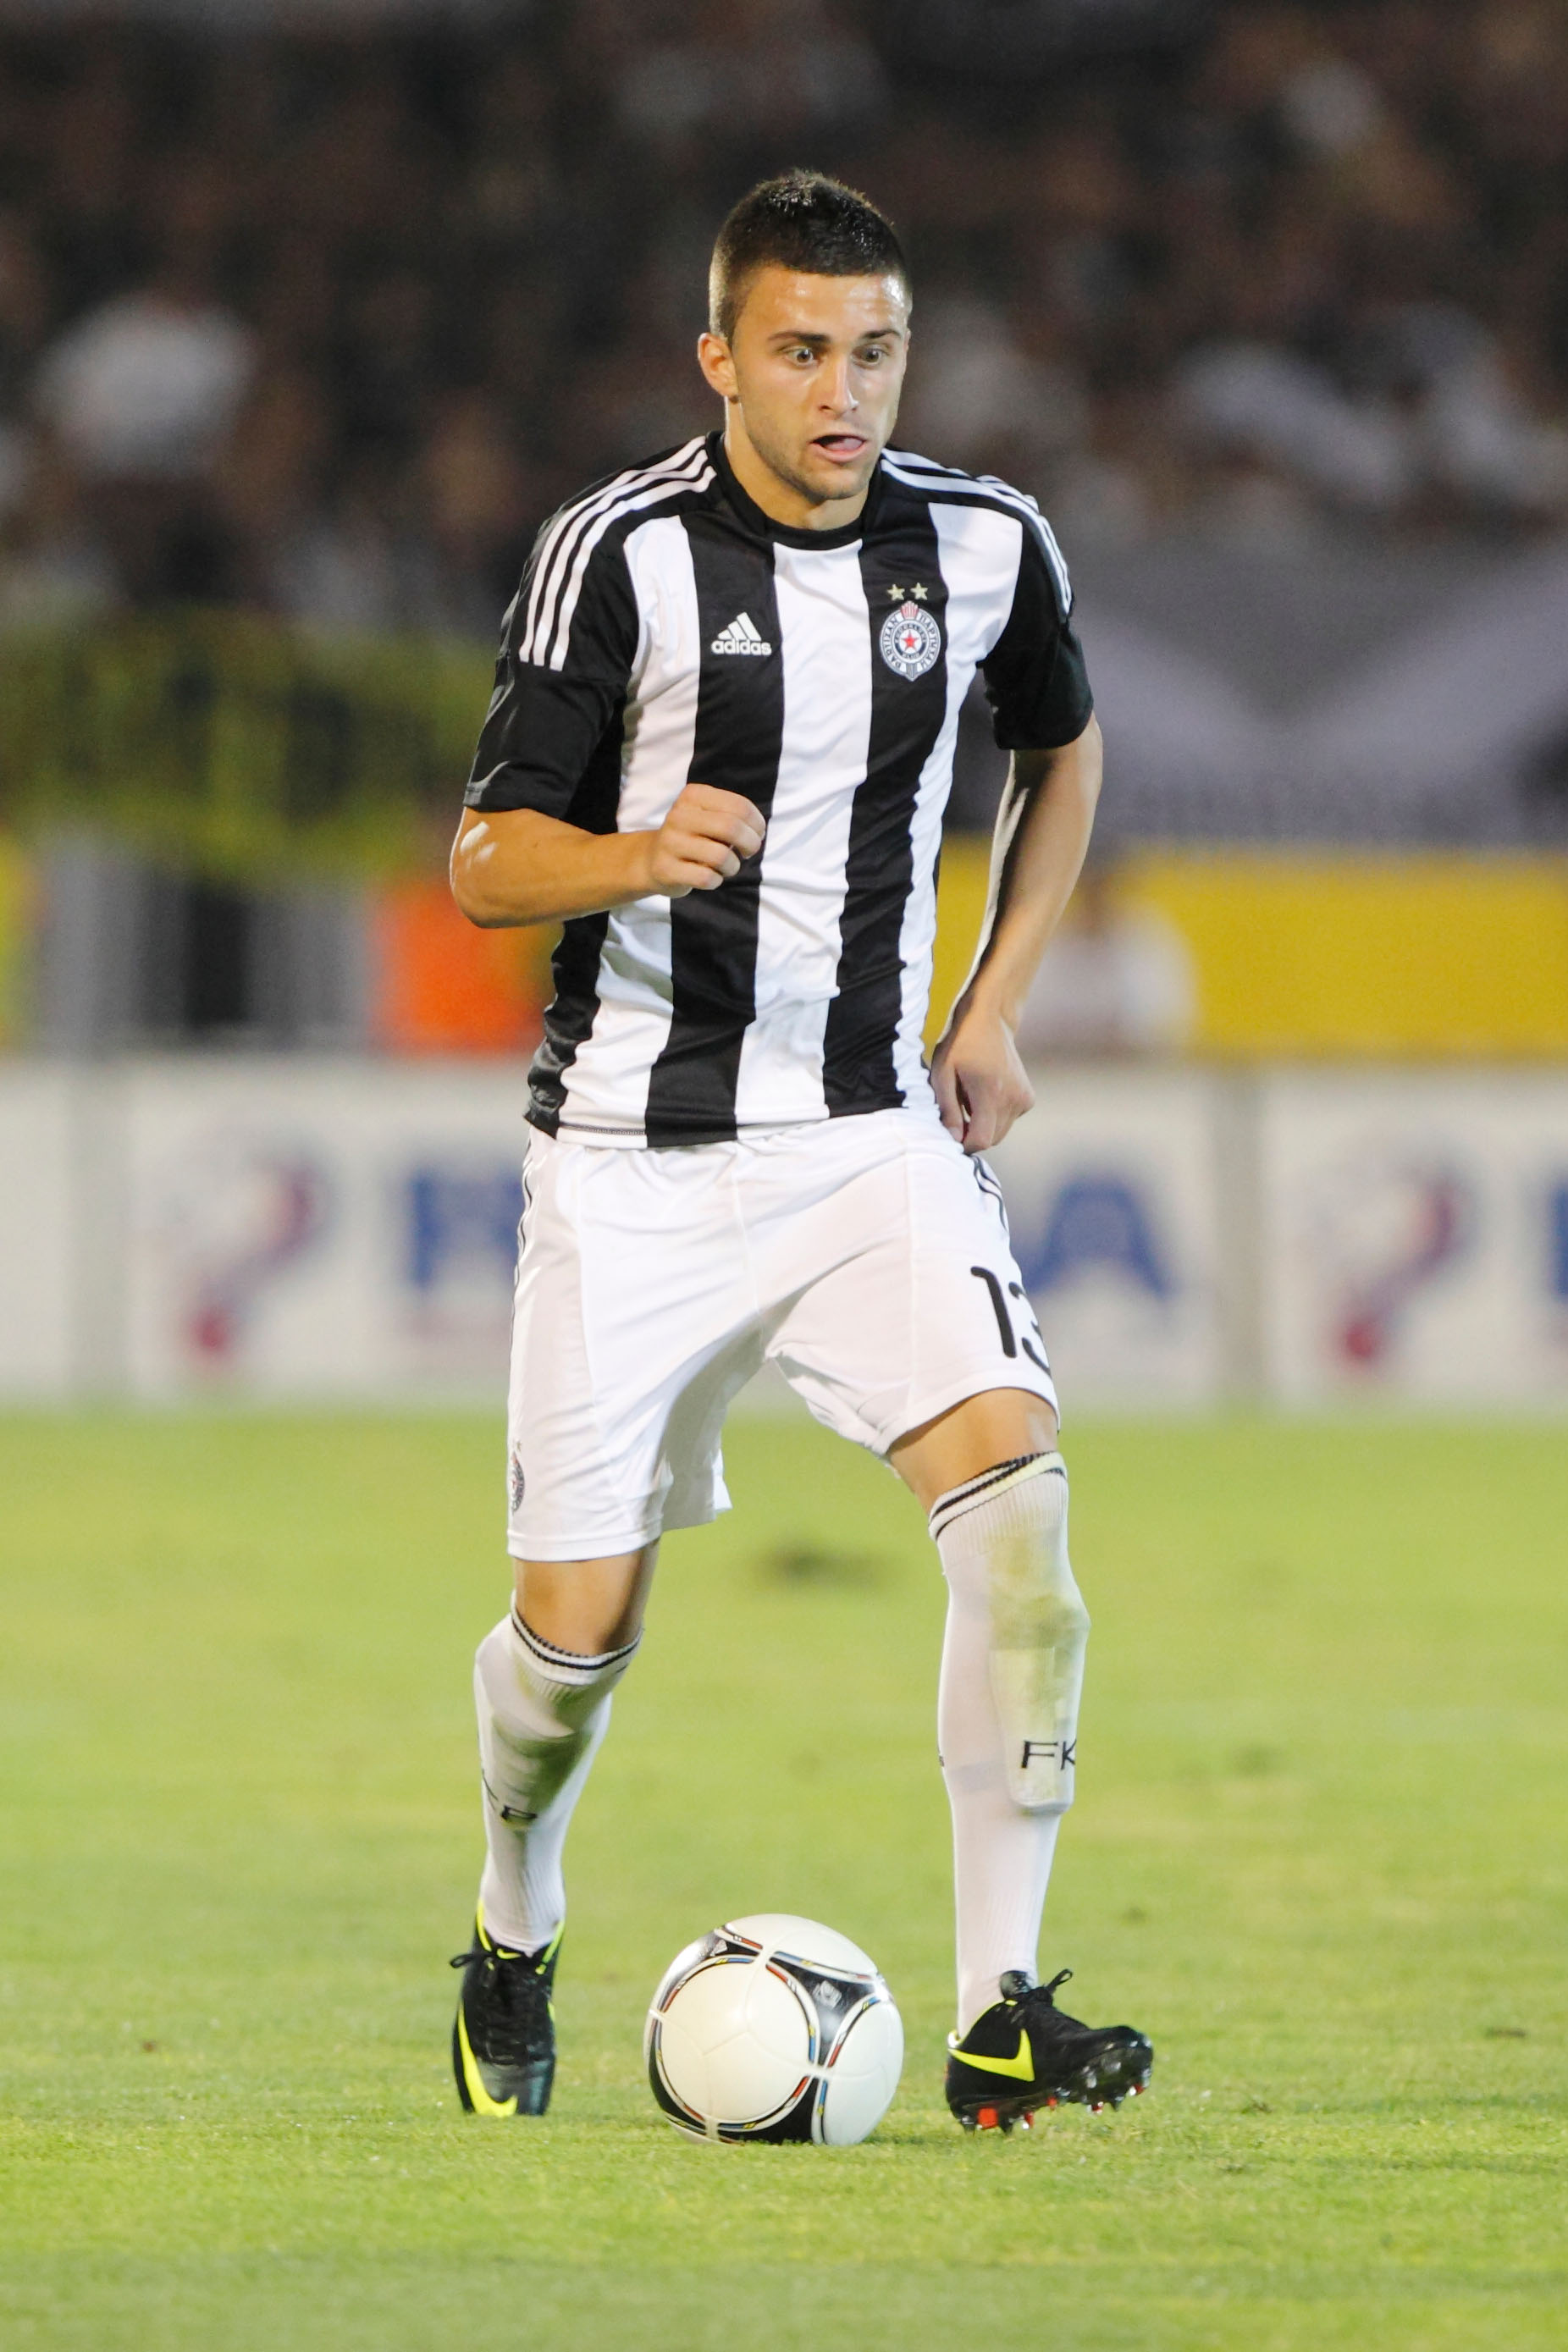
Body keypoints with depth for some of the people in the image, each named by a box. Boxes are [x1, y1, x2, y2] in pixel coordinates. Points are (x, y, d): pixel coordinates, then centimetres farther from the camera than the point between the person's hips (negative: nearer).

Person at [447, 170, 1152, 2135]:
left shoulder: (986, 547, 0)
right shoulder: (620, 552, -10)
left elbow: (1061, 752, 22)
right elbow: (483, 861, -8)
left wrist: (995, 1005, 12)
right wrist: (638, 855, -29)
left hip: (872, 1138, 2)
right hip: (636, 1153, -2)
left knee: (1014, 1475, -22)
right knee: (577, 1624, 0)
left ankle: (1001, 2014, -22)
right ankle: (514, 1938, 33)